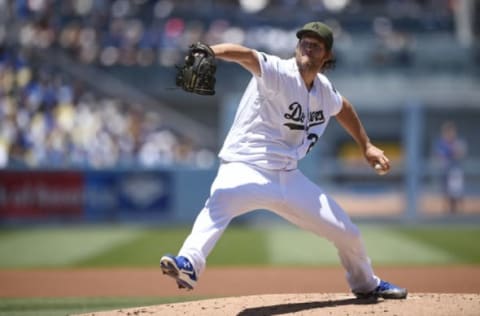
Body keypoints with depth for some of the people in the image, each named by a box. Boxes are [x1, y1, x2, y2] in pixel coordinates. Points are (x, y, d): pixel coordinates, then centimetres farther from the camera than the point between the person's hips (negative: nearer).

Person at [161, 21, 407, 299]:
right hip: (245, 169, -7)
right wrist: (208, 52, -53)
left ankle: (366, 284, 43)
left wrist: (366, 146, 30)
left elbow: (343, 107, 31)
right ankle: (189, 263, -61)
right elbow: (246, 55, -34)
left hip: (288, 177, 7)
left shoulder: (324, 91, 7)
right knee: (222, 200, -42)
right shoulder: (279, 73, -14)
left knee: (348, 234, 13)